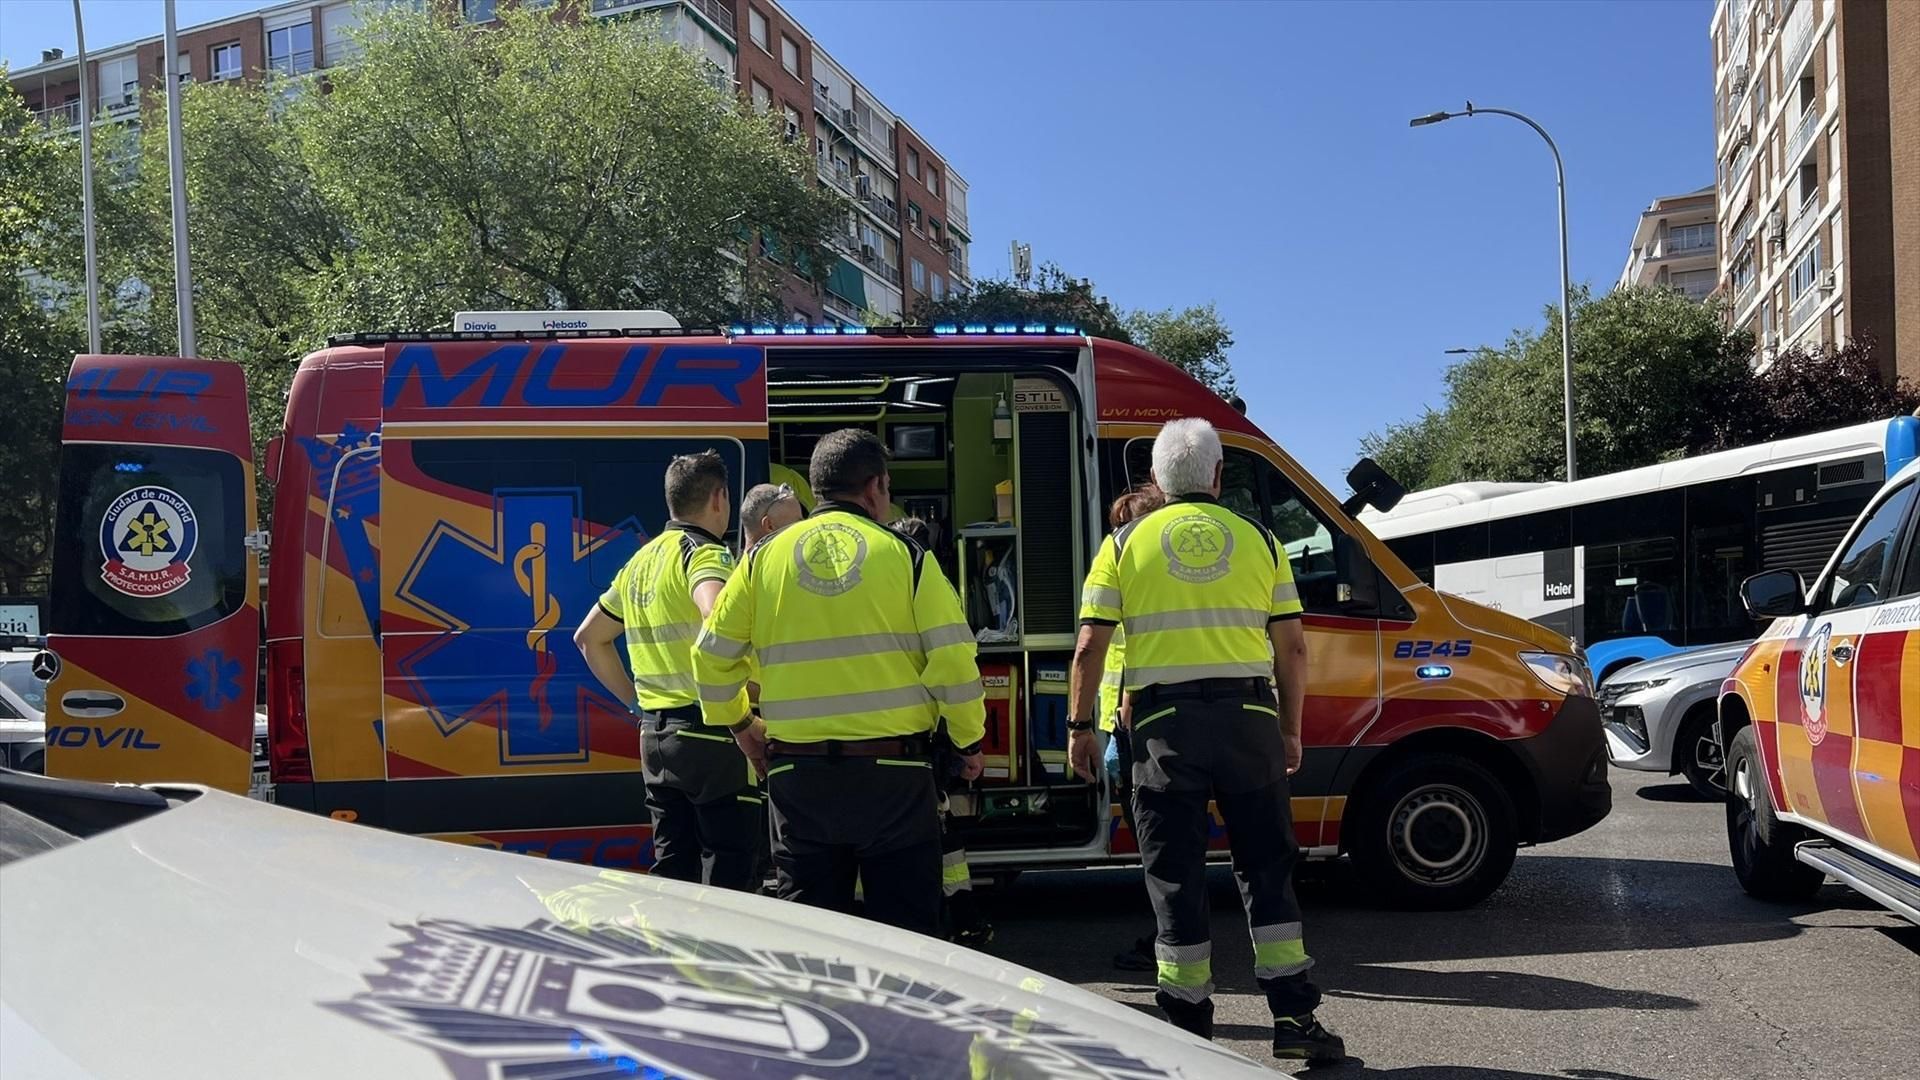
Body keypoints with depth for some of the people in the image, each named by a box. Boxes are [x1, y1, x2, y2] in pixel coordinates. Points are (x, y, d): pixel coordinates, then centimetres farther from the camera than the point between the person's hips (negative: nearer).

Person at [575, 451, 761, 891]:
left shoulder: (639, 562, 15)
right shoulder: (706, 553, -10)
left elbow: (589, 637, 23)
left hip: (655, 734, 8)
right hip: (712, 733, -8)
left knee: (671, 871, 15)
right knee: (731, 876, -1)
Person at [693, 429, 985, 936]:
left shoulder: (765, 557, 5)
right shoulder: (904, 555, -2)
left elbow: (712, 655, 8)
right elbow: (954, 660, -7)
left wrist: (739, 726, 24)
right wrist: (970, 741, 8)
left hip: (798, 775, 2)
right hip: (892, 771, -2)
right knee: (906, 930, 9)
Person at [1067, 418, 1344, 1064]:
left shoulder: (1124, 544, 5)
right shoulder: (1259, 541, 9)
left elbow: (1090, 646, -1)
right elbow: (1291, 647, 7)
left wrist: (1080, 726, 7)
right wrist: (1290, 730, 16)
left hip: (1165, 721, -1)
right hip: (1248, 715, 1)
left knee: (1176, 876, 6)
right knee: (1267, 867, 11)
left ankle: (1190, 1029, 12)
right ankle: (1294, 1018, 11)